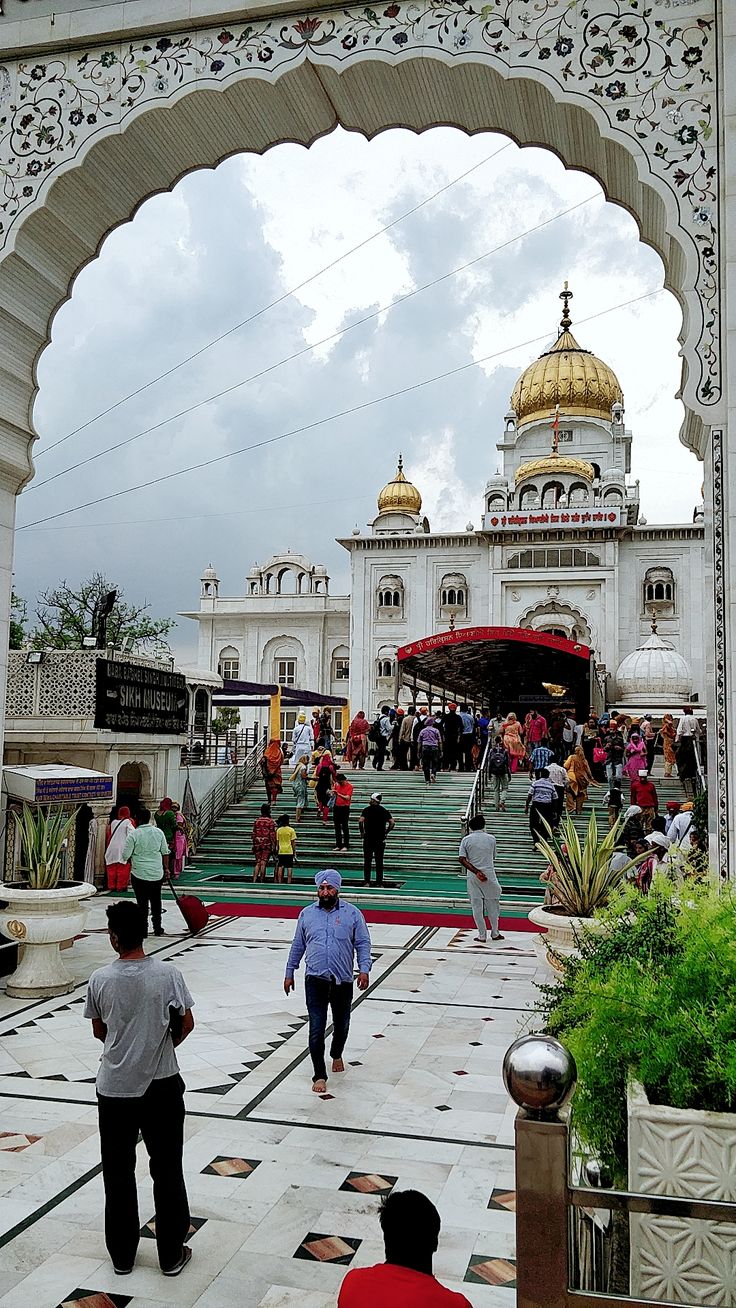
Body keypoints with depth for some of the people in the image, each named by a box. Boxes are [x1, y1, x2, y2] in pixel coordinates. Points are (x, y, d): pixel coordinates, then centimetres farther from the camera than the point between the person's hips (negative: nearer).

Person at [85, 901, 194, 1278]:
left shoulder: (100, 979, -11)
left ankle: (122, 1256, 28)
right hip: (161, 1087, -1)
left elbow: (99, 1032, 2)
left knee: (118, 1172, 16)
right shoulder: (168, 974, -15)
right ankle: (172, 1255, 23)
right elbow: (186, 1025, -4)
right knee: (167, 1170, 13)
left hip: (114, 1088, 1)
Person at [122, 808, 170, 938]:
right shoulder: (159, 832, 0)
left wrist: (132, 861, 12)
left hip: (139, 874, -4)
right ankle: (157, 928, 21)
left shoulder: (133, 834, -12)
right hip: (157, 874, 4)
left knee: (142, 903, 5)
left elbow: (125, 856, -10)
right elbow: (165, 852, 6)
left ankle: (143, 930, 8)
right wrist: (166, 868, 17)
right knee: (156, 901, 16)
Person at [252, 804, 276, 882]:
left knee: (258, 863, 8)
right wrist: (274, 846, -5)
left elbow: (253, 834, 9)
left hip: (257, 844, 4)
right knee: (263, 864, -3)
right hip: (267, 845, -4)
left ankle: (254, 881, -2)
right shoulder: (270, 821, -6)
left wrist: (253, 845, 17)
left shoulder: (257, 821, 7)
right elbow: (272, 834, -9)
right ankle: (261, 881, -2)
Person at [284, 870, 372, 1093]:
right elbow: (297, 946, 14)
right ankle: (319, 1075, 3)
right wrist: (289, 973, 15)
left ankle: (337, 1055, 46)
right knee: (317, 1028, -7)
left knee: (341, 1024, 16)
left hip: (343, 980, 0)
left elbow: (363, 944, 0)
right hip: (315, 979, 0)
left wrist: (364, 969, -12)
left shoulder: (352, 913, -1)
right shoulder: (307, 913, 5)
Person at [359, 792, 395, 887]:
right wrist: (386, 832, 5)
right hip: (381, 839, 2)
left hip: (368, 839, -1)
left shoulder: (367, 810, -3)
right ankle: (379, 882, 4)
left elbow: (361, 821, -16)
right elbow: (392, 823, -5)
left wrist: (362, 832, -3)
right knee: (379, 862, 5)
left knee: (367, 861, 6)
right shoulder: (384, 811, 3)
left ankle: (366, 881, 4)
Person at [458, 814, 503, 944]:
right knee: (492, 905, 14)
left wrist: (476, 872, -14)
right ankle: (495, 933, 23)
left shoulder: (466, 840, -4)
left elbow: (462, 859, -12)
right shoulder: (491, 838, -2)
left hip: (473, 878, 0)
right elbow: (494, 857, 8)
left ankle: (482, 936, 10)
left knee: (477, 906, 7)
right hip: (489, 875, 0)